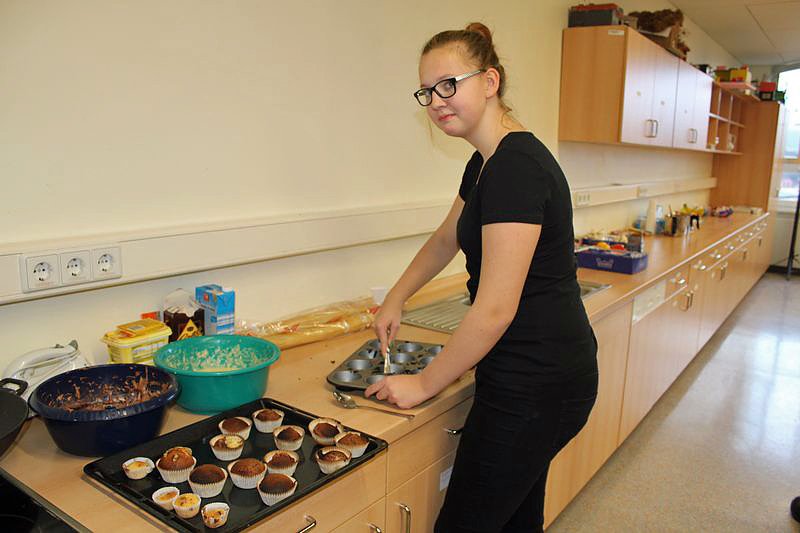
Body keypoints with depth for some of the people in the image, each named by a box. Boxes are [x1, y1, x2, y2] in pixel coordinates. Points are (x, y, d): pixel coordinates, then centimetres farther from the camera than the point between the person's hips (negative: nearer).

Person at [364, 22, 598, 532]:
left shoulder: (516, 166, -23)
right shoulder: (486, 162, 9)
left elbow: (494, 311, -25)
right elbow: (447, 239, 25)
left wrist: (424, 384, -13)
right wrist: (395, 301, 19)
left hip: (535, 384, -9)